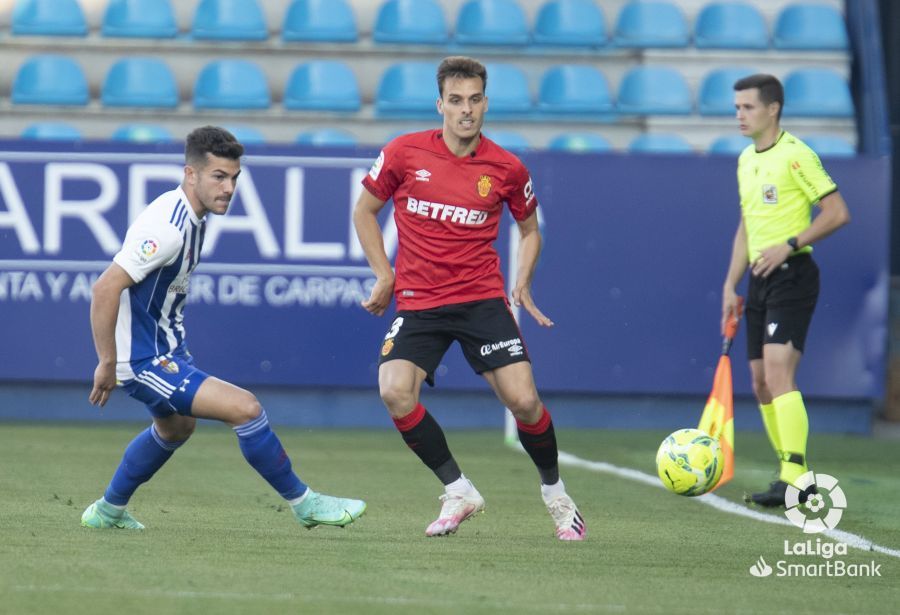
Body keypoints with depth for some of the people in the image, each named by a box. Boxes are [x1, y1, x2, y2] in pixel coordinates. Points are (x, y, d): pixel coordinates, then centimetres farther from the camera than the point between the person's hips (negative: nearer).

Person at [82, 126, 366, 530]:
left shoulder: (191, 216, 5)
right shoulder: (168, 227, -26)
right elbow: (105, 288, -30)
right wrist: (107, 364, -25)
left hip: (164, 350, 11)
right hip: (146, 360, -11)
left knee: (175, 428, 35)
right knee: (245, 408, -19)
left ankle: (108, 511, 51)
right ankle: (303, 504, -4)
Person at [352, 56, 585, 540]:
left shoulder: (505, 168, 0)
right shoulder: (404, 153, -3)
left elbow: (530, 229, 18)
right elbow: (364, 212, 12)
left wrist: (522, 283, 4)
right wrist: (384, 275, 6)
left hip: (482, 298, 0)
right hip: (417, 302, 0)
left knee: (522, 399, -13)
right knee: (395, 393, -22)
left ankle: (554, 492, 14)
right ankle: (458, 492, -4)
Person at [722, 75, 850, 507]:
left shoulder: (796, 155, -11)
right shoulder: (746, 160, 15)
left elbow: (837, 212, -13)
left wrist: (789, 245, -19)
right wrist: (731, 284, 17)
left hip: (792, 275, -9)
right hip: (760, 279, 9)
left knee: (778, 371, -20)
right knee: (761, 382, 8)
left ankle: (794, 475, -24)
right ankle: (793, 477, 16)